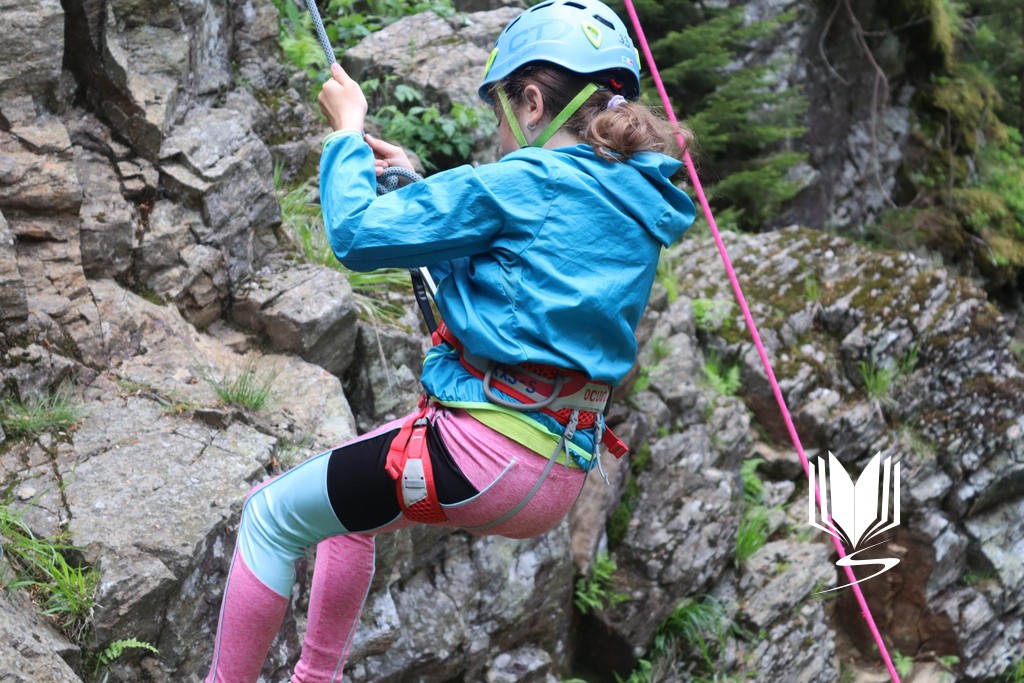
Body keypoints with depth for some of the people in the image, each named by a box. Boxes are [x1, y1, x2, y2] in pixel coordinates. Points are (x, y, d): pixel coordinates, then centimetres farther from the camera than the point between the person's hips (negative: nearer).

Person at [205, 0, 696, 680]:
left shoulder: (525, 182, -14)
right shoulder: (632, 202, 11)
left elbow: (357, 234, -10)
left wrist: (348, 133, 5)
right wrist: (419, 181, 31)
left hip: (484, 447, -9)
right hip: (562, 471, 9)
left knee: (270, 517, 6)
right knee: (346, 509, 32)